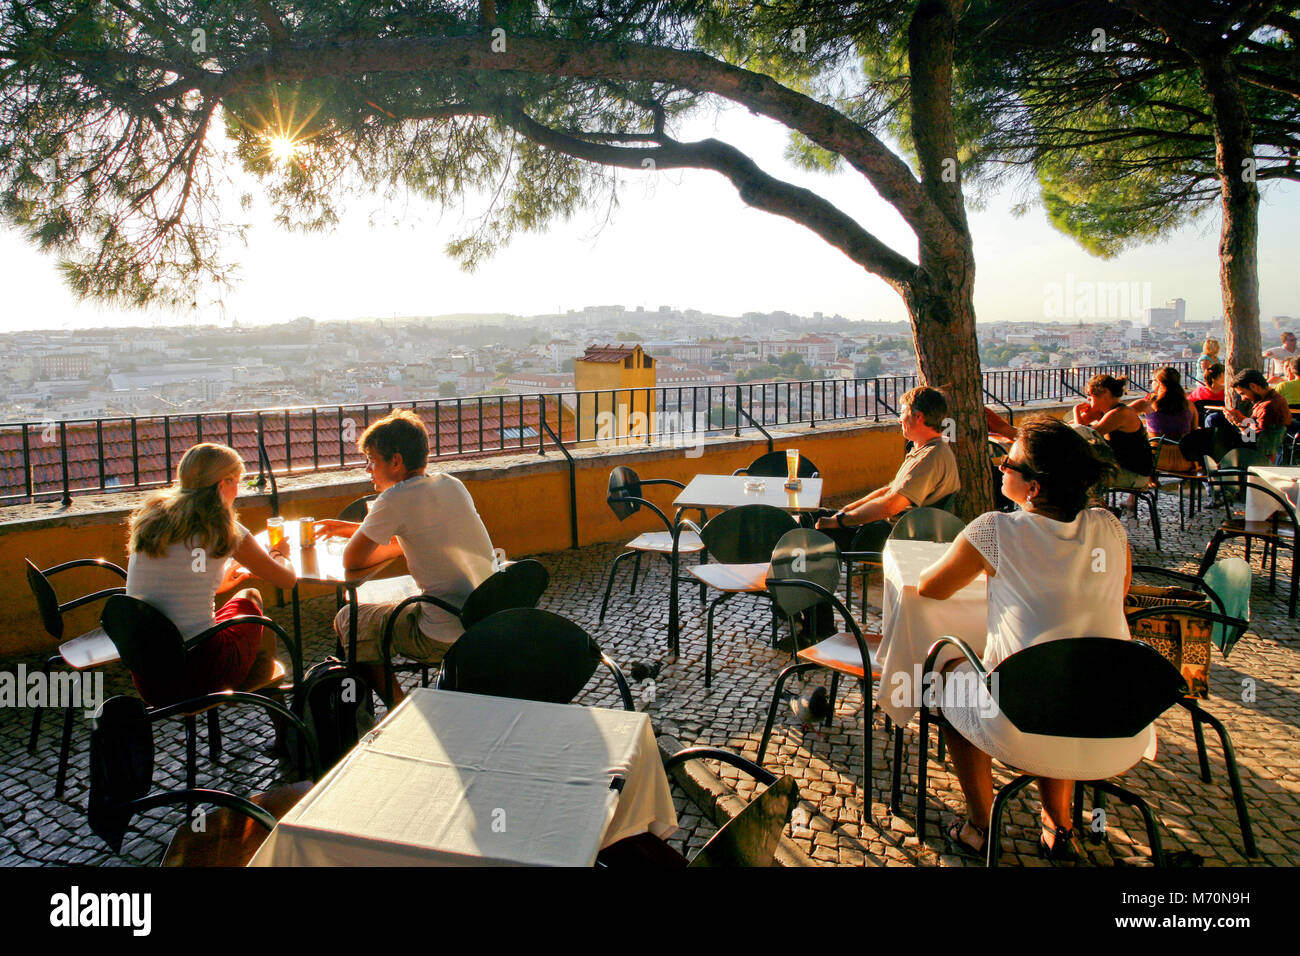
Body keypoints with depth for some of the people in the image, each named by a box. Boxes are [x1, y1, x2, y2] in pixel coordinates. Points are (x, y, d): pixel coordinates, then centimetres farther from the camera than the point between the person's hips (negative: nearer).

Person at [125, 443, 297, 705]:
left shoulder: (149, 520, 8)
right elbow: (287, 579, 4)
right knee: (250, 598, 23)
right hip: (199, 675, -6)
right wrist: (279, 553, 27)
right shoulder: (223, 531, -8)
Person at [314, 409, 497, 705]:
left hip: (446, 637, -8)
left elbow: (351, 560, -11)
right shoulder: (452, 485, 5)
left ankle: (400, 709, 22)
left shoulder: (396, 499, -17)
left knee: (347, 620, 14)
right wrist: (357, 529, 20)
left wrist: (397, 546, 5)